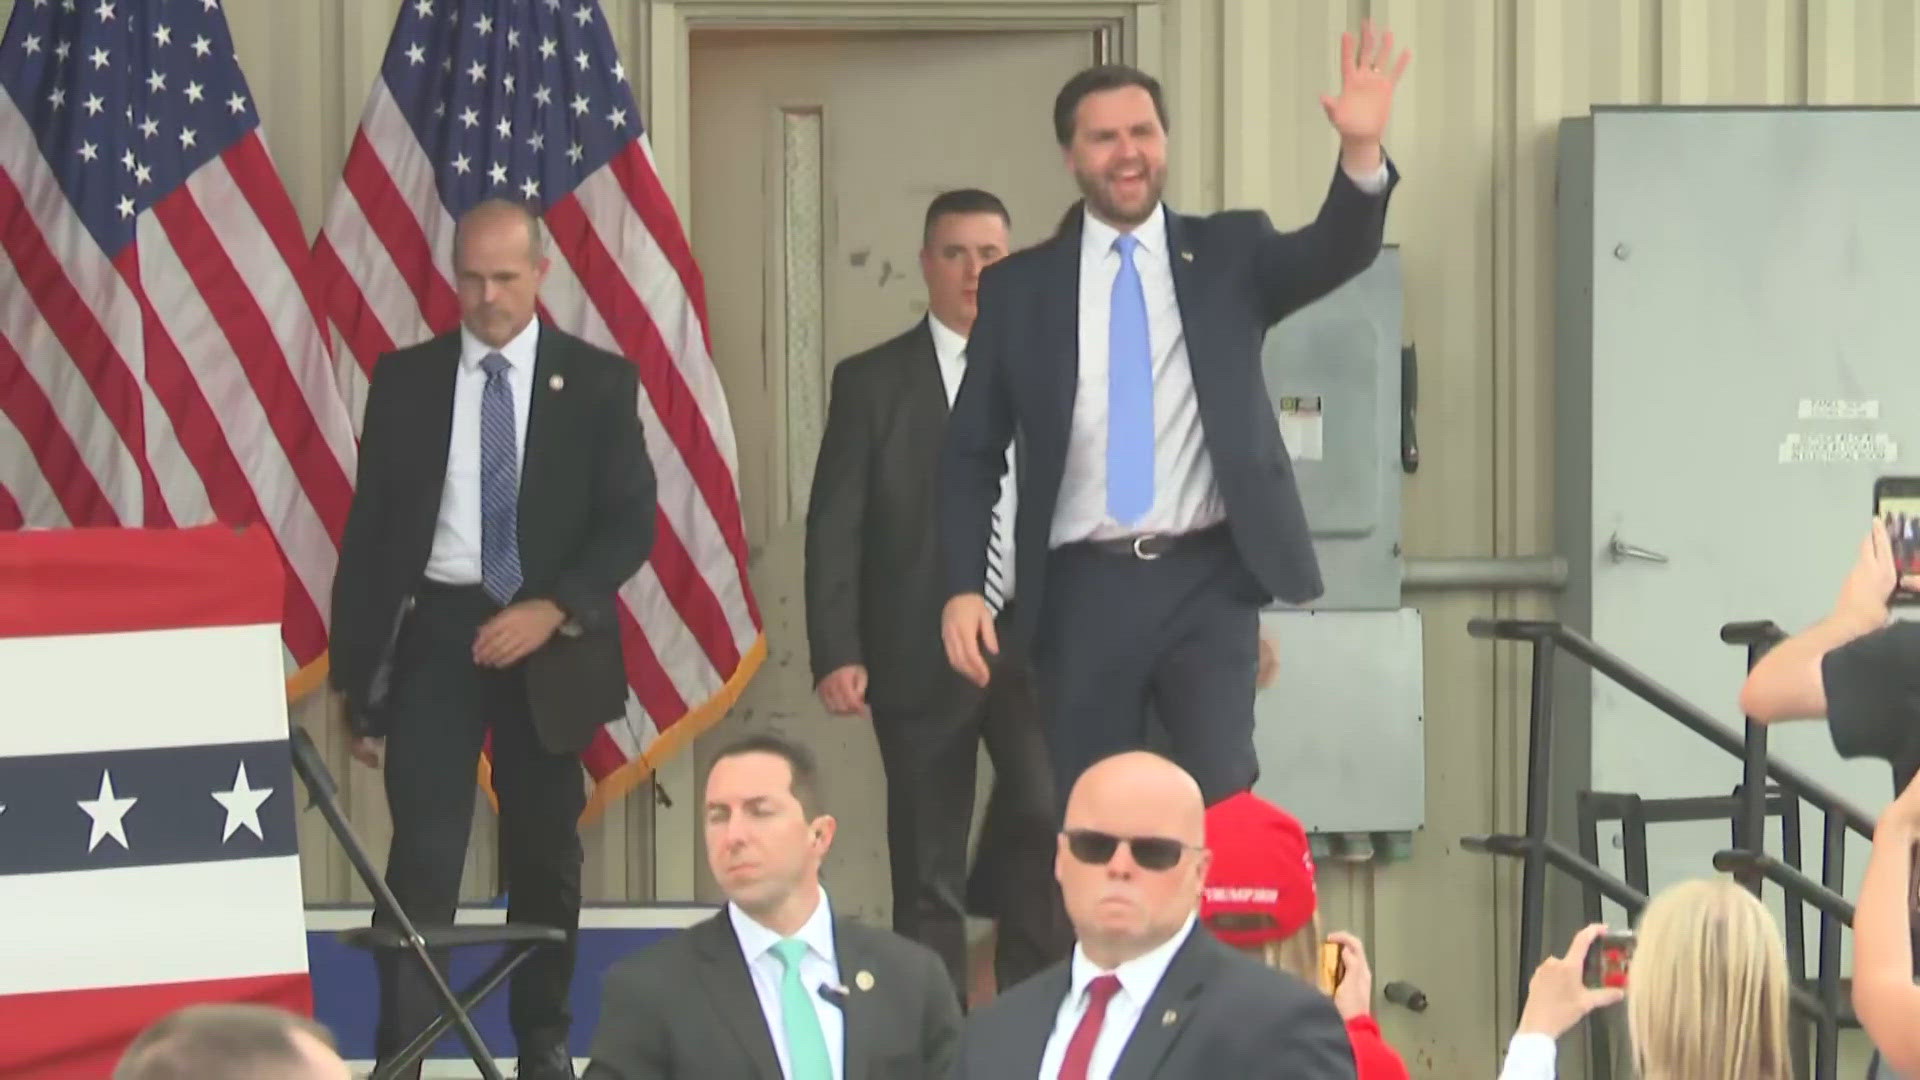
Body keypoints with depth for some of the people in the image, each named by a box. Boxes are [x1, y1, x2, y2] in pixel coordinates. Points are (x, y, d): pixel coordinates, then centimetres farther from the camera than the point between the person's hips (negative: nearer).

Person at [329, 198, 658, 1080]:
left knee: (546, 858, 11)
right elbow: (368, 530, 4)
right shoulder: (405, 379, 3)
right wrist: (358, 677, -1)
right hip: (431, 629, -1)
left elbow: (631, 520, -1)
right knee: (424, 853, -11)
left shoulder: (597, 381, 2)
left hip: (548, 642, 1)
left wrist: (555, 608, -16)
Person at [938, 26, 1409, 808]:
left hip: (1206, 578, -1)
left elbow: (1335, 253, -11)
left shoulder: (1227, 253, 8)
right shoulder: (1018, 285, 8)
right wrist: (964, 587, -5)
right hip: (1083, 589, 1)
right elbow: (972, 453, 8)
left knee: (1222, 804, -11)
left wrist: (1361, 152, -31)